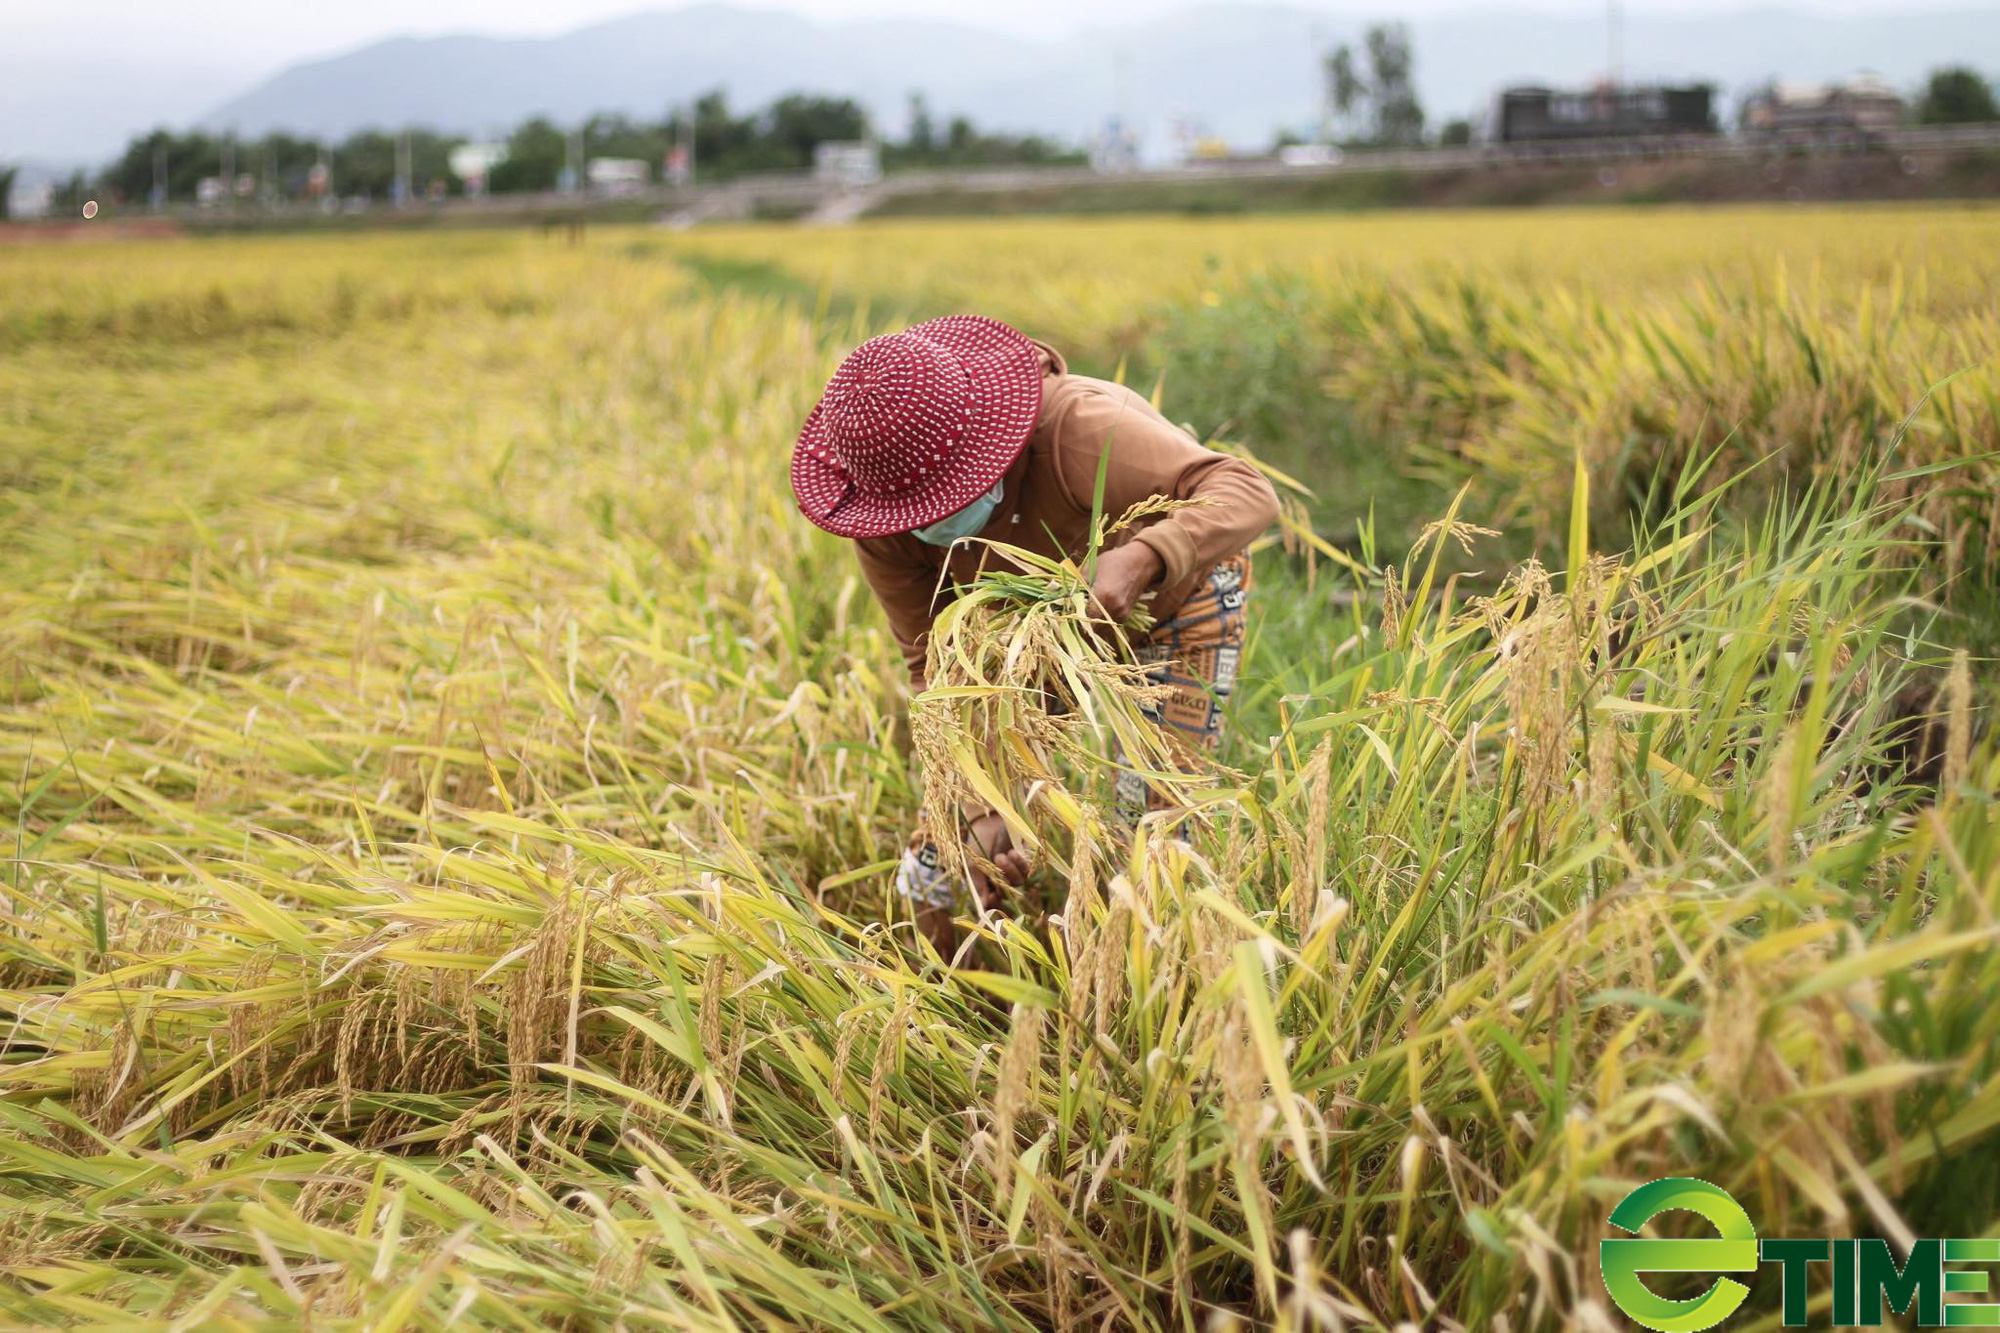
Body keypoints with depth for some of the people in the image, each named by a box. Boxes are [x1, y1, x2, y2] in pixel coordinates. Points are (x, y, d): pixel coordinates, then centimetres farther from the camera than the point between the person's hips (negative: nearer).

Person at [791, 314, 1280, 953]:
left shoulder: (1071, 429, -42)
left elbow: (1248, 494, -44)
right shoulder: (886, 527, -27)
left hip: (1172, 603, -4)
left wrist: (1143, 560, -63)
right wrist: (981, 809, -30)